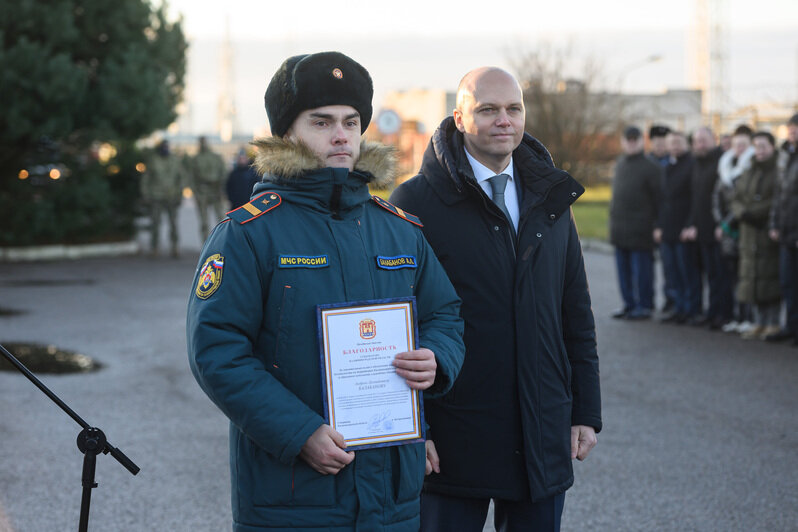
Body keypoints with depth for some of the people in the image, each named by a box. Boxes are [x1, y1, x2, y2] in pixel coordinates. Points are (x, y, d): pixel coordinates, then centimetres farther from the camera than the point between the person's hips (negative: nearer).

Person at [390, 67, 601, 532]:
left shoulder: (551, 201, 12)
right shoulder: (416, 202, -5)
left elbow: (577, 315, 14)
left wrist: (587, 412, 9)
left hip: (544, 438, 5)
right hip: (453, 443, -4)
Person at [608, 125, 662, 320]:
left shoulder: (650, 168, -8)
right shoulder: (620, 163, 14)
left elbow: (658, 198, -8)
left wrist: (656, 225, -11)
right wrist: (614, 217, 14)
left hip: (640, 229, -7)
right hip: (619, 227, 7)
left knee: (641, 269, -2)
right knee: (623, 268, 11)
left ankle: (644, 306, 6)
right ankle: (629, 303, 21)